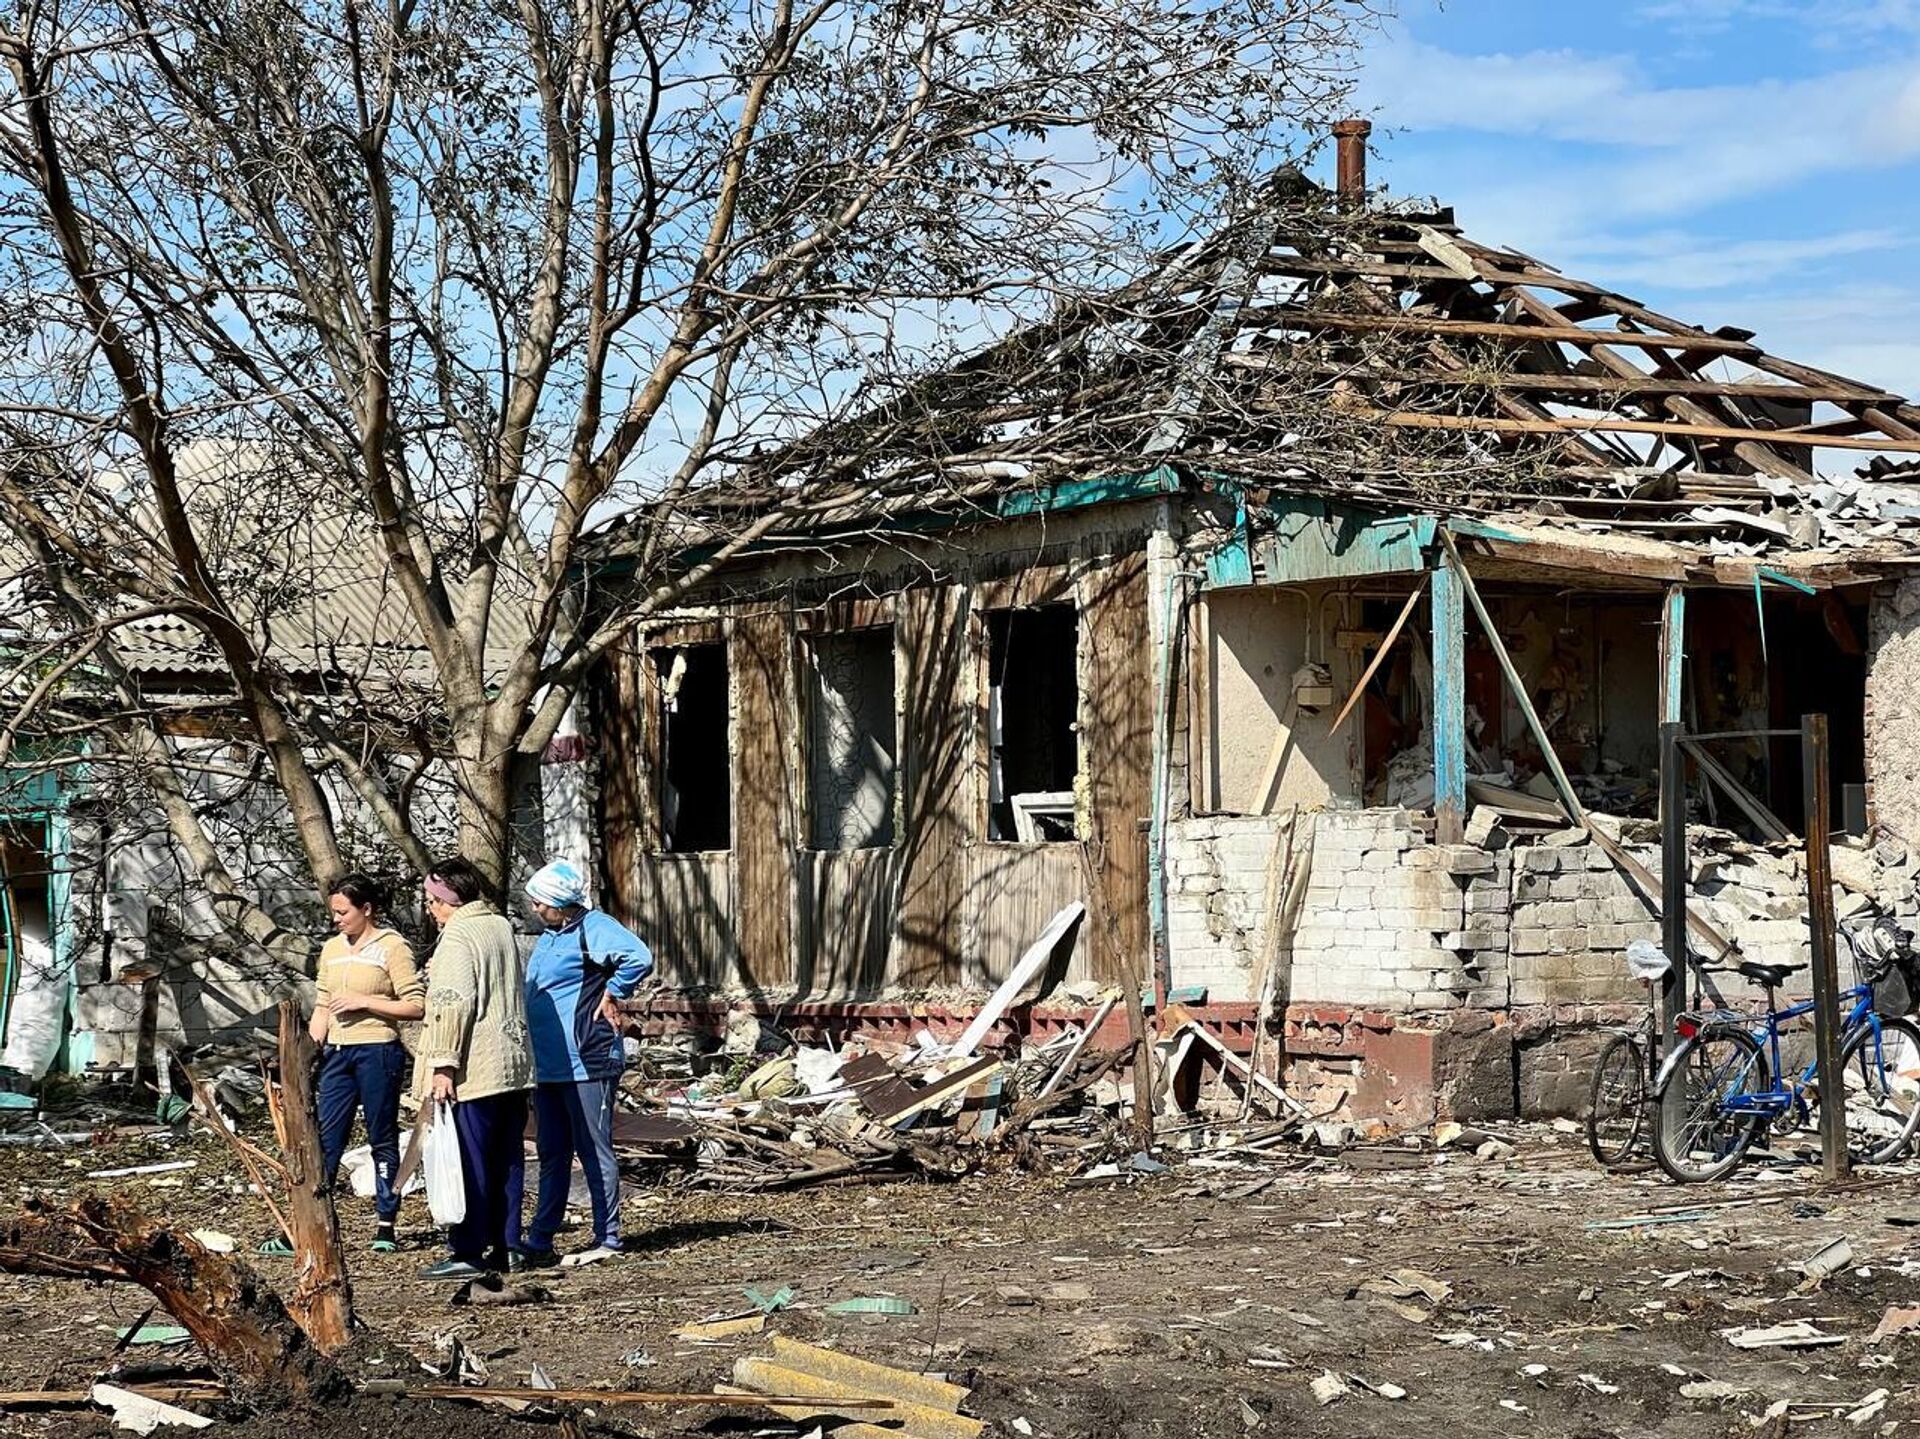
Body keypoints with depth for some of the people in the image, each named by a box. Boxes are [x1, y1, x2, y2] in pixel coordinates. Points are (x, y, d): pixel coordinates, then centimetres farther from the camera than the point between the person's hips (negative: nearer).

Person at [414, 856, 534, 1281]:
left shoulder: (457, 936, -12)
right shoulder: (502, 927, 15)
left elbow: (452, 1005, -20)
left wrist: (444, 1064, -20)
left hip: (475, 1071, -9)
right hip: (514, 1065, 9)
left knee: (469, 1162, -4)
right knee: (507, 1161, 10)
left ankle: (468, 1252, -1)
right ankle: (503, 1246, 15)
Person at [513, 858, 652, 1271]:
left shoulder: (594, 929, -13)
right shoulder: (549, 936, 16)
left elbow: (640, 958, -29)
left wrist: (612, 993, -15)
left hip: (586, 1063, -9)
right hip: (548, 1066, 9)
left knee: (595, 1151, -2)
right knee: (551, 1156, 12)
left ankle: (607, 1239, 5)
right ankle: (539, 1243, 17)